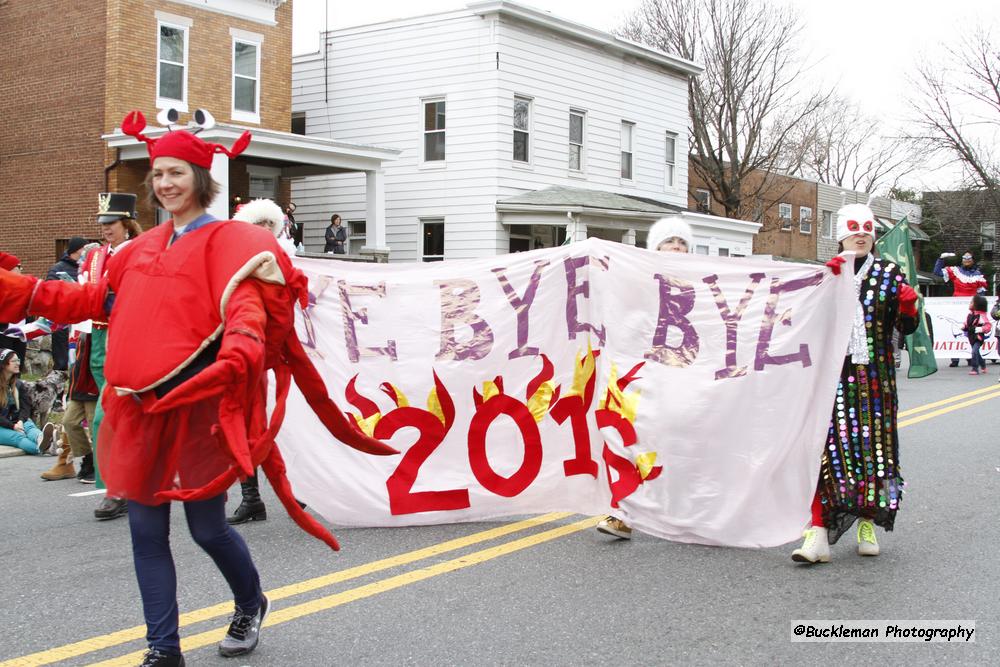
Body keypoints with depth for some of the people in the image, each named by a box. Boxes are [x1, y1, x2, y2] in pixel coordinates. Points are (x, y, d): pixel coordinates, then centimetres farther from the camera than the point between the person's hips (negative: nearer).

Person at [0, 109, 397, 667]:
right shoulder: (147, 246, 14)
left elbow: (246, 309, -19)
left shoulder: (227, 242, -5)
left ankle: (251, 604, 34)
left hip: (195, 406, -6)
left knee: (207, 527, 4)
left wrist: (238, 354, -41)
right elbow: (101, 299, 23)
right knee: (146, 531, 7)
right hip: (140, 410, 6)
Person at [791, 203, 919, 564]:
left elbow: (907, 328, 6)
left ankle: (867, 524, 23)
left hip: (876, 377, 1)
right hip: (834, 373, -1)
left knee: (875, 446, 5)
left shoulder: (890, 273, 8)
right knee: (828, 446, -11)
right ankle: (818, 533, -13)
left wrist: (907, 308, -16)